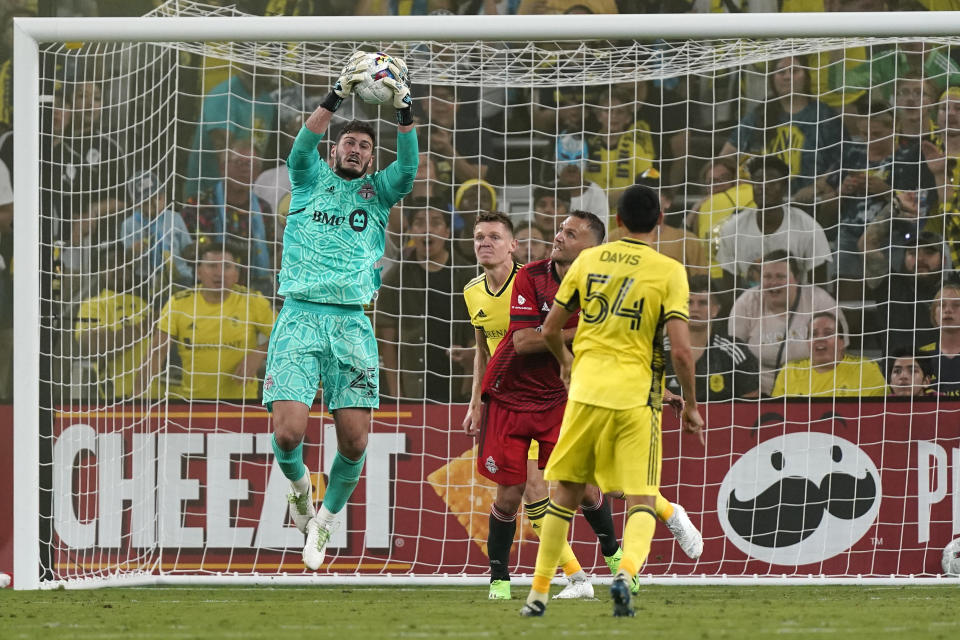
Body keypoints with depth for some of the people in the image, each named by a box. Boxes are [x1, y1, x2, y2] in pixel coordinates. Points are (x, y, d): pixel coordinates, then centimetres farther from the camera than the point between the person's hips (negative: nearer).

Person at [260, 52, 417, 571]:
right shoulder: (311, 179, 13)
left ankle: (324, 521, 17)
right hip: (300, 317, -2)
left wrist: (404, 108, -15)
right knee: (288, 432, -15)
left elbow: (408, 167, -2)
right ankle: (298, 484, 18)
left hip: (352, 323, 2)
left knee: (355, 441, -6)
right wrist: (339, 93, -19)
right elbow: (303, 145, -7)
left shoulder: (377, 192, 16)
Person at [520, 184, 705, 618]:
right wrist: (690, 406, 4)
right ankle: (626, 572, -27)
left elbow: (550, 329, 11)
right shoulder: (668, 272, -4)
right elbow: (681, 350, -10)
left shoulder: (588, 260, 6)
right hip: (636, 396, -3)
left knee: (565, 493, 15)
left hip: (586, 388, 3)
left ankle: (538, 594, 16)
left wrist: (566, 364, 32)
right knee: (642, 501, 2)